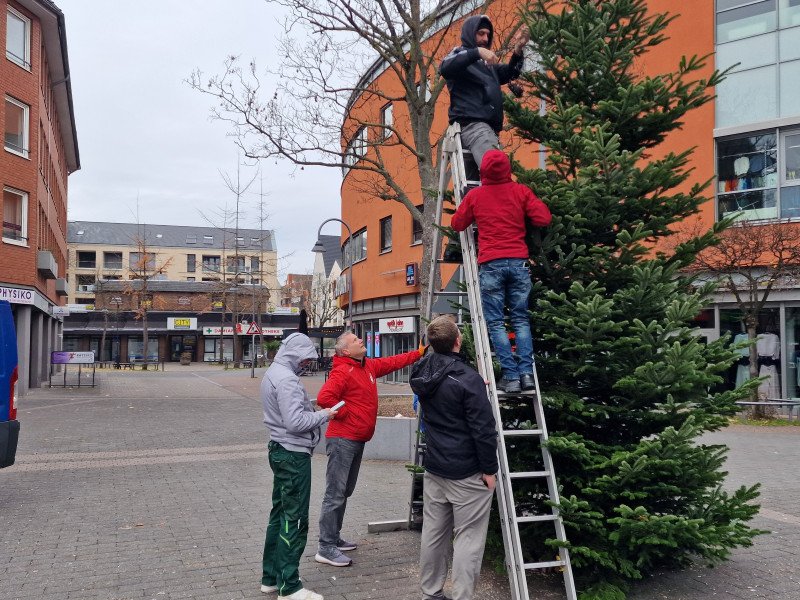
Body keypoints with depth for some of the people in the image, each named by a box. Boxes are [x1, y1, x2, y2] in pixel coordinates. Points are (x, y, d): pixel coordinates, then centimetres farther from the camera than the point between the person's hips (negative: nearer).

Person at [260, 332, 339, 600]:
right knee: (295, 519, -3)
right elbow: (295, 422, -25)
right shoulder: (286, 379, -20)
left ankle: (270, 577, 27)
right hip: (294, 454, -10)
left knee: (280, 514, 17)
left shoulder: (272, 373, 12)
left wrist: (312, 411, 7)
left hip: (279, 449, 10)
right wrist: (323, 415, -12)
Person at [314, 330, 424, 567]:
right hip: (342, 440, -9)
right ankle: (326, 548, -3)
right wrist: (344, 413, -15)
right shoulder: (342, 372, -15)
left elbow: (394, 362, 24)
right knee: (335, 494, -8)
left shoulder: (369, 366, 12)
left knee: (345, 492, 16)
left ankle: (334, 538, 27)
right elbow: (324, 398, -27)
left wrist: (421, 352, 23)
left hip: (358, 440, 10)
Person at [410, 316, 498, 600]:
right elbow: (483, 430, -19)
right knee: (467, 538, 2)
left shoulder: (421, 373, 0)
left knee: (433, 533, 15)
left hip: (434, 468, 7)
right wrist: (489, 469, -8)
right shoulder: (468, 379, -21)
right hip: (467, 473, -7)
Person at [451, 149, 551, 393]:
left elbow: (457, 224, 16)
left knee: (495, 323, 1)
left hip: (490, 264, -2)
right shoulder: (521, 191, 6)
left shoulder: (474, 195, 5)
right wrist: (538, 203, 20)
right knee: (521, 319, 9)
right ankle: (526, 372, 0)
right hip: (518, 262, 2)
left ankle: (510, 375, -5)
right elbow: (543, 219, 1)